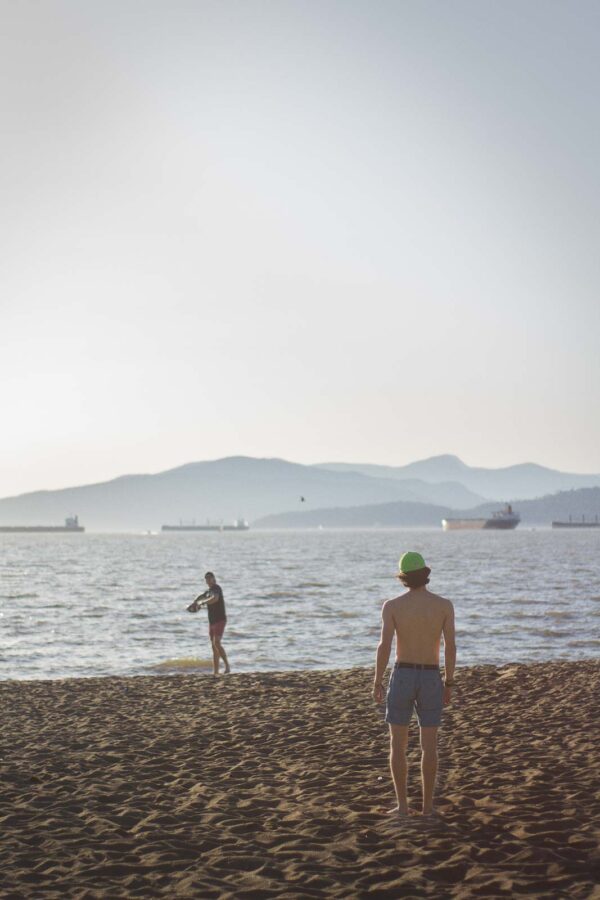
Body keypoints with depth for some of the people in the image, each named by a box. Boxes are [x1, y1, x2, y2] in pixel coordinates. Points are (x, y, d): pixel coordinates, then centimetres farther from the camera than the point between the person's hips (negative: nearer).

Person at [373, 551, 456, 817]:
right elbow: (450, 646, -7)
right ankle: (427, 805, 11)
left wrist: (377, 683, -4)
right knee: (429, 745, 9)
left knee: (398, 743, 7)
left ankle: (402, 805, 5)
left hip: (402, 677, -1)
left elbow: (384, 646, -14)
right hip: (431, 680, 1)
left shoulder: (392, 606, -8)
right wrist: (449, 684, 3)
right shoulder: (444, 605, -5)